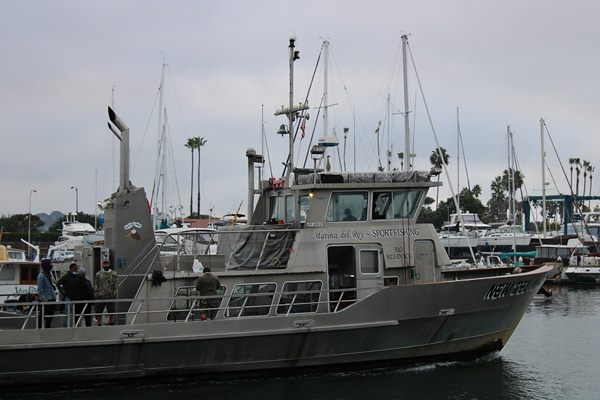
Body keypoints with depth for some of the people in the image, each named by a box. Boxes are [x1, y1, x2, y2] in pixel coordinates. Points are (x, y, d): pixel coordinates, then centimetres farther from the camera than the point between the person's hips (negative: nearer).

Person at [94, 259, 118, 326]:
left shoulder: (114, 274, 6)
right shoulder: (98, 274, 8)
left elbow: (116, 285, 5)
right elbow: (95, 285, 9)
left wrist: (115, 294, -5)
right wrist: (96, 294, 0)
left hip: (111, 297, -1)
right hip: (100, 297, 1)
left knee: (111, 313, 2)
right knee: (99, 313, 4)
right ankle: (99, 326, 13)